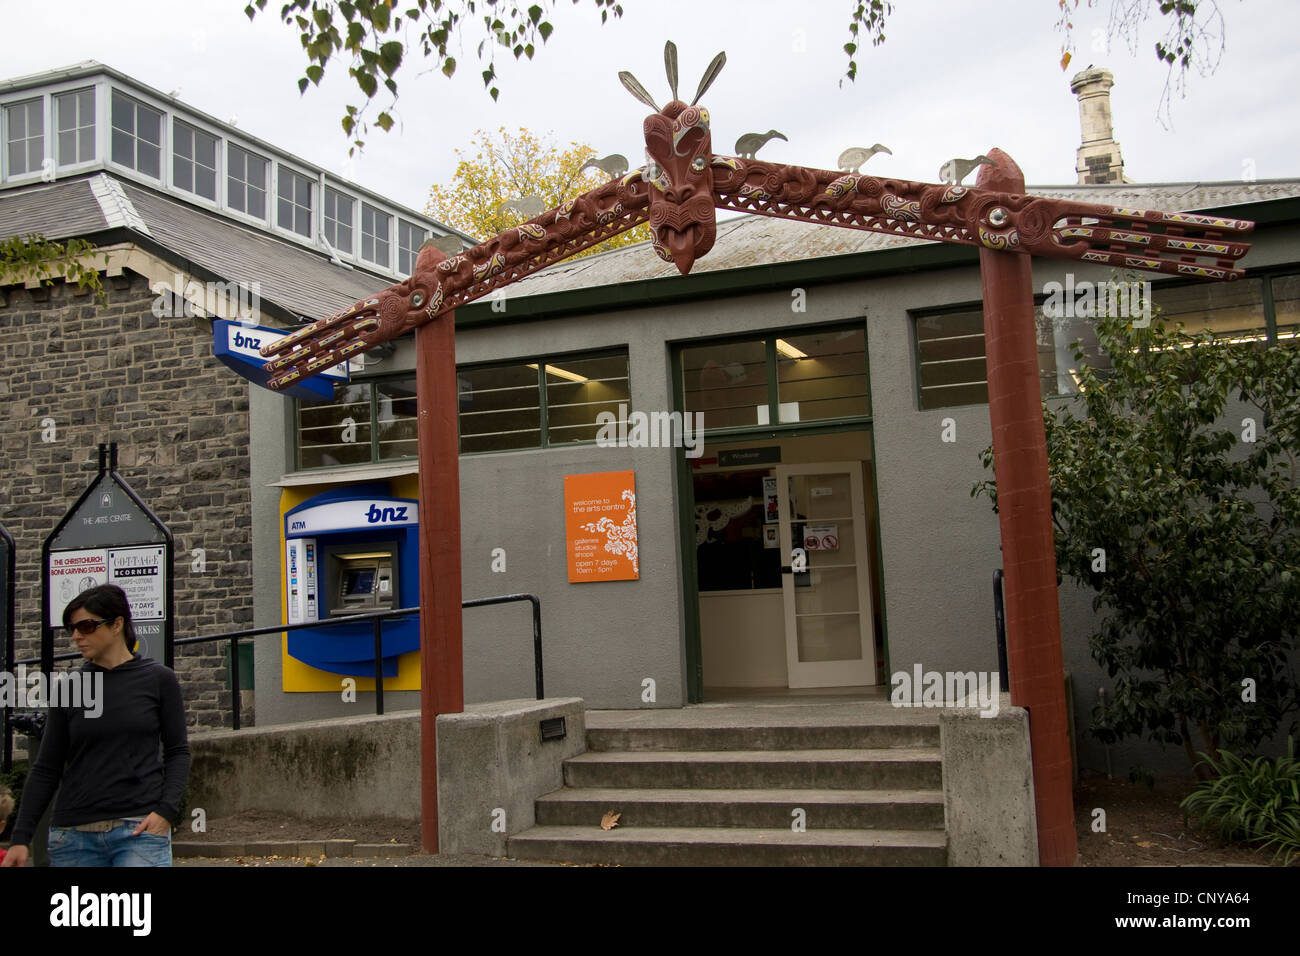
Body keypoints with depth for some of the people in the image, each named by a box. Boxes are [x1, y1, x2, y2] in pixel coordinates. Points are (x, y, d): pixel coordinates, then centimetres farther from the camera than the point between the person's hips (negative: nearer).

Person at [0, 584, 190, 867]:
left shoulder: (158, 680, 2)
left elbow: (178, 751, 5)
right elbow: (46, 768, 9)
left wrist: (166, 810, -9)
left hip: (139, 830, -3)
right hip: (75, 836, 3)